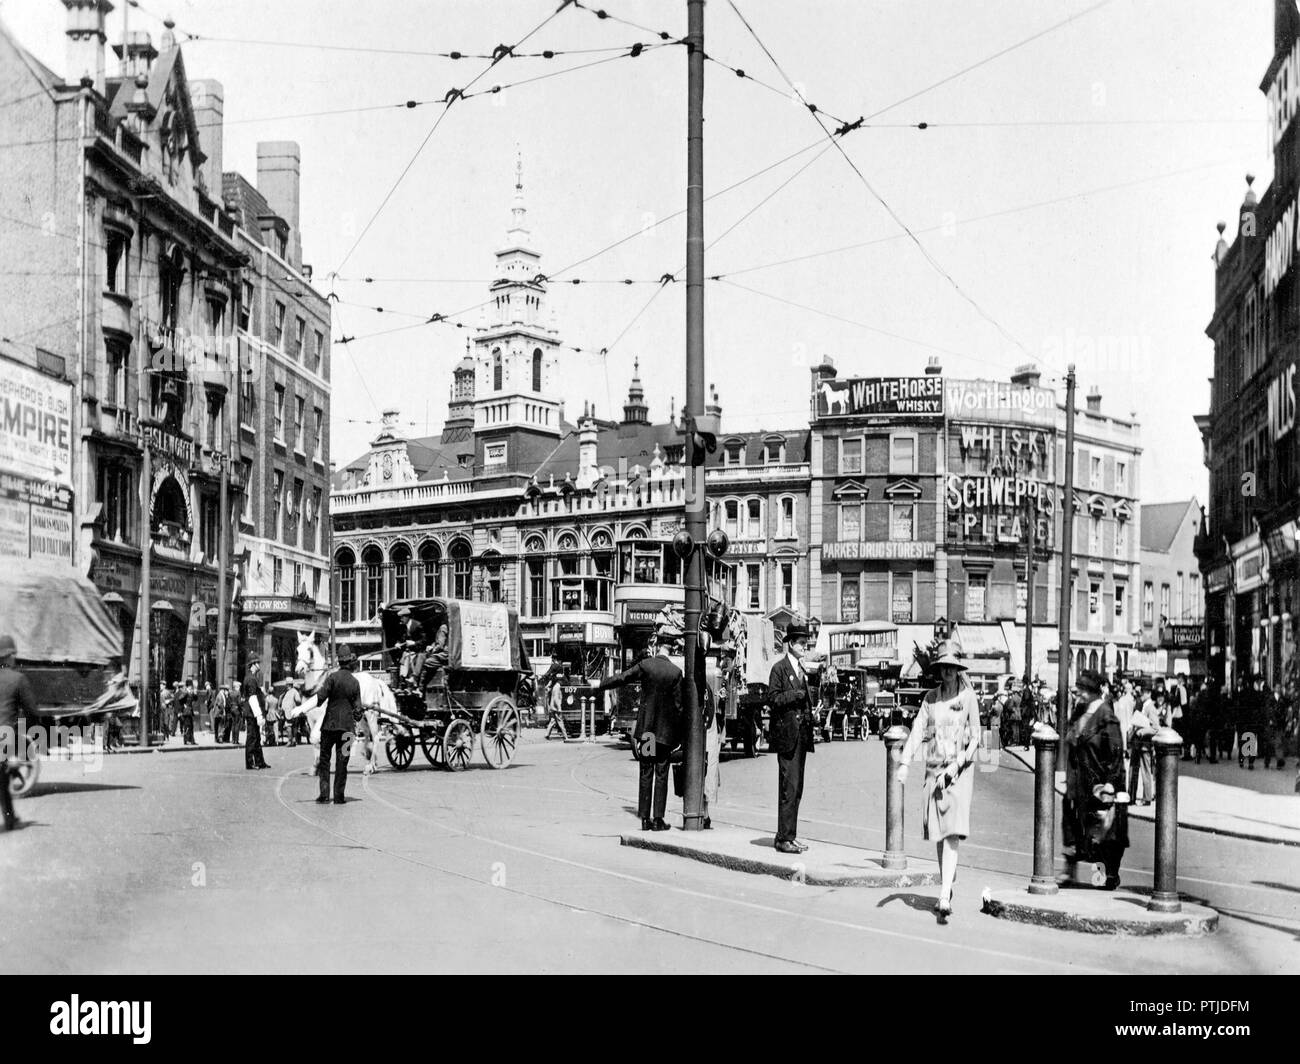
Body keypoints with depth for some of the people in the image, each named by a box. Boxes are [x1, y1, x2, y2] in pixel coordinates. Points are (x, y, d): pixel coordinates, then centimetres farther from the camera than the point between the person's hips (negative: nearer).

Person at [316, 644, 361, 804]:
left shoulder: (333, 677, -8)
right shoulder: (355, 682, 1)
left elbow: (321, 697, -15)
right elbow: (357, 707, 3)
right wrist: (355, 717, 21)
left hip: (330, 724, -2)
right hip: (347, 725, 2)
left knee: (324, 758, 6)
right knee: (342, 761, 7)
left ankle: (324, 794, -2)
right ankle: (339, 796, 6)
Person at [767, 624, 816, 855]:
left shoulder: (801, 671, 20)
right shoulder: (779, 668, -5)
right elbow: (773, 697, -12)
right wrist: (794, 695, -22)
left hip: (801, 736, 8)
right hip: (786, 734, -8)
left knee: (797, 788, 10)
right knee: (788, 787, -10)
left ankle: (790, 836, 17)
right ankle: (784, 838, -8)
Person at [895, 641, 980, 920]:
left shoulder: (968, 698, -1)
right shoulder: (931, 697, 7)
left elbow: (975, 738, -2)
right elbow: (918, 729, 2)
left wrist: (956, 765, -13)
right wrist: (904, 762, -10)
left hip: (960, 771, -4)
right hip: (933, 769, 4)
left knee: (953, 833, -14)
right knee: (937, 834, 8)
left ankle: (945, 897, -20)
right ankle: (946, 888, 23)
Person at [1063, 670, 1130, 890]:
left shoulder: (1105, 715, -13)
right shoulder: (1078, 712, 10)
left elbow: (1115, 751, -15)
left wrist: (1110, 782, -18)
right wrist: (1068, 777, 13)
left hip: (1099, 780, -7)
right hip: (1079, 784, 7)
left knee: (1104, 828, -2)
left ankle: (1111, 874, 5)